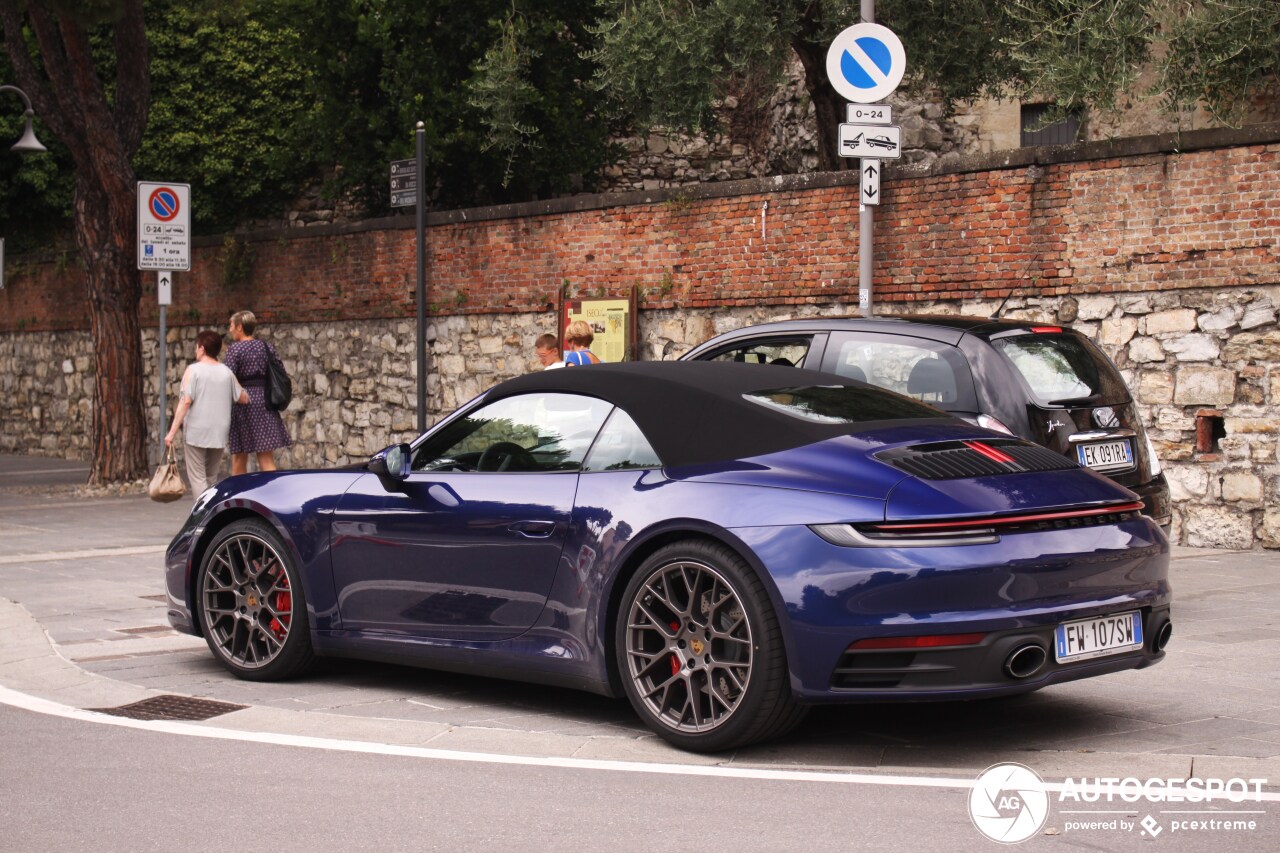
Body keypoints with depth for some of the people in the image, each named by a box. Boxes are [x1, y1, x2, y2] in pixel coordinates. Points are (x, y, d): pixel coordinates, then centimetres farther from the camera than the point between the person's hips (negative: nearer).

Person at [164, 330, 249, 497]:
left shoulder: (193, 370, -7)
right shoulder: (226, 372, 5)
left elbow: (185, 401, -14)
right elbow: (243, 398, 11)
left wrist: (172, 432, -14)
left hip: (195, 433, -4)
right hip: (218, 434, 4)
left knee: (197, 478, -2)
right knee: (211, 479, 16)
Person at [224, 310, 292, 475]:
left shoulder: (234, 350, -6)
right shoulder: (268, 348, 9)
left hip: (242, 402, -4)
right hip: (265, 403, 4)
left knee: (239, 459, 8)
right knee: (267, 458, 0)